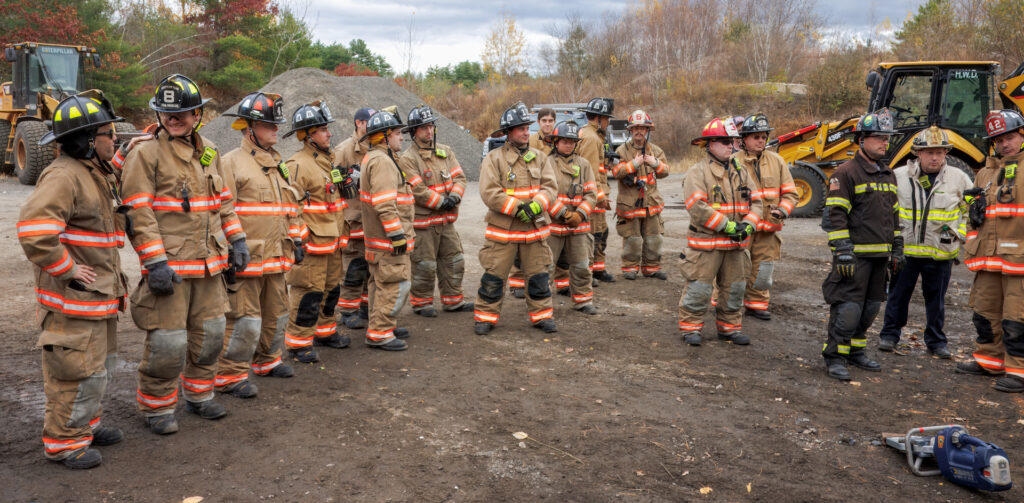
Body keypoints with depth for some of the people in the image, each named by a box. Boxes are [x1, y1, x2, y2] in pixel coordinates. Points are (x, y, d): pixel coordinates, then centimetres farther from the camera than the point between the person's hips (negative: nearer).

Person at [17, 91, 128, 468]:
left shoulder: (101, 174, 14)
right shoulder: (63, 175, -19)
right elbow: (33, 229, -28)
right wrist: (67, 268, -21)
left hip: (101, 293, 10)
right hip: (74, 296, -10)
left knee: (100, 365, 19)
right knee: (78, 370, -3)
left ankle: (85, 425, 34)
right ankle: (63, 442, 10)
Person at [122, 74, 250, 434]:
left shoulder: (209, 152, 12)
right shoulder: (145, 154, -8)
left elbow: (224, 200, 20)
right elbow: (139, 213, -13)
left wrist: (237, 240, 13)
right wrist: (155, 262, -19)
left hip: (209, 264, 7)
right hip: (169, 265, -6)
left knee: (210, 333, 15)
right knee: (167, 342, -3)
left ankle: (199, 395, 33)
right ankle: (157, 407, 17)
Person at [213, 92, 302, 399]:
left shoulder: (277, 164, 17)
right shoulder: (232, 163, -8)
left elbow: (290, 206, 24)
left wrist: (296, 240, 19)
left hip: (276, 257, 8)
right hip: (246, 258, -8)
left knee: (276, 313, 18)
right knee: (245, 319, -7)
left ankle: (266, 361, 36)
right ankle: (229, 376, 4)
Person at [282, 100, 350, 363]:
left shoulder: (328, 160, 15)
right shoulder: (298, 165, -15)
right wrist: (299, 238, -21)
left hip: (332, 241, 9)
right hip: (312, 243, -9)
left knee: (331, 289, 18)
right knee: (308, 293, -5)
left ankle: (325, 331, 33)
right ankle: (299, 343, 5)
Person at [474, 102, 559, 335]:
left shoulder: (538, 157, 9)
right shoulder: (494, 159, -4)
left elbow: (550, 187, 3)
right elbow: (489, 192, -13)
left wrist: (536, 204, -16)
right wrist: (517, 208, -19)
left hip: (534, 229, 4)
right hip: (502, 229, -3)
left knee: (539, 276, 9)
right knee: (493, 277, 2)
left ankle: (542, 315, 23)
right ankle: (485, 317, 16)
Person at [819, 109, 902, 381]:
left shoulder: (888, 175, 16)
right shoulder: (846, 172, -9)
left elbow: (894, 215, 22)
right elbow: (836, 215, -14)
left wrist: (897, 250, 18)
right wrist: (842, 251, -19)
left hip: (880, 255, 8)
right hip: (855, 254, -8)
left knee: (870, 307, 13)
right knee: (848, 307, -8)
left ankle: (856, 351, 26)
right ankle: (834, 358, 1)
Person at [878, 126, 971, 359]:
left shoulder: (959, 179, 1)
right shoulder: (899, 176, -1)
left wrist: (958, 232, 2)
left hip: (941, 252, 1)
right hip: (904, 249, 0)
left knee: (936, 298, 11)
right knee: (898, 293, 8)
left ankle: (936, 341, 25)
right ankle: (890, 334, 22)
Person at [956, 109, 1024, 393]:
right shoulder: (986, 172, 18)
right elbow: (975, 217, 28)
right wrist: (975, 209, 7)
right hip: (988, 257, 7)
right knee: (985, 311, 15)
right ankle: (989, 361, 29)